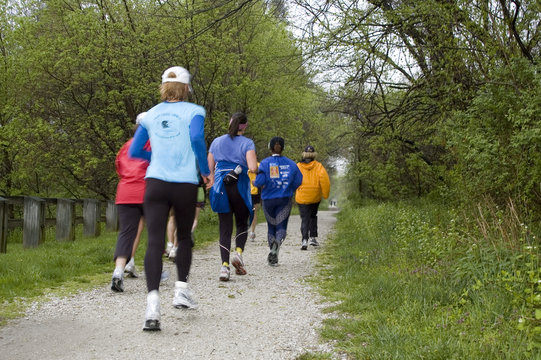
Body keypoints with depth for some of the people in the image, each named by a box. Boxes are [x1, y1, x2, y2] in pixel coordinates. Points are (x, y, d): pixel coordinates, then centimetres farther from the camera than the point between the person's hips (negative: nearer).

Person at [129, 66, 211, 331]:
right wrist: (205, 170, -5)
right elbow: (197, 138, -17)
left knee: (155, 242, -7)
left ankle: (152, 307, -20)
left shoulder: (150, 114, 13)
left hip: (156, 184, 2)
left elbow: (134, 152, 15)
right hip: (185, 185, -1)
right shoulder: (193, 111, 3)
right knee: (184, 238, 21)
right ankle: (181, 290, 22)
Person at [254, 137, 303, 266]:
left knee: (271, 226, 14)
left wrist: (255, 183, 7)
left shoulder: (265, 163, -5)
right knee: (281, 226, -1)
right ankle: (278, 242, -35)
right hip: (285, 199, 0)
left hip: (268, 199, 0)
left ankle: (273, 256, 18)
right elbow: (298, 180, 0)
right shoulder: (290, 163, 2)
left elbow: (260, 181, -15)